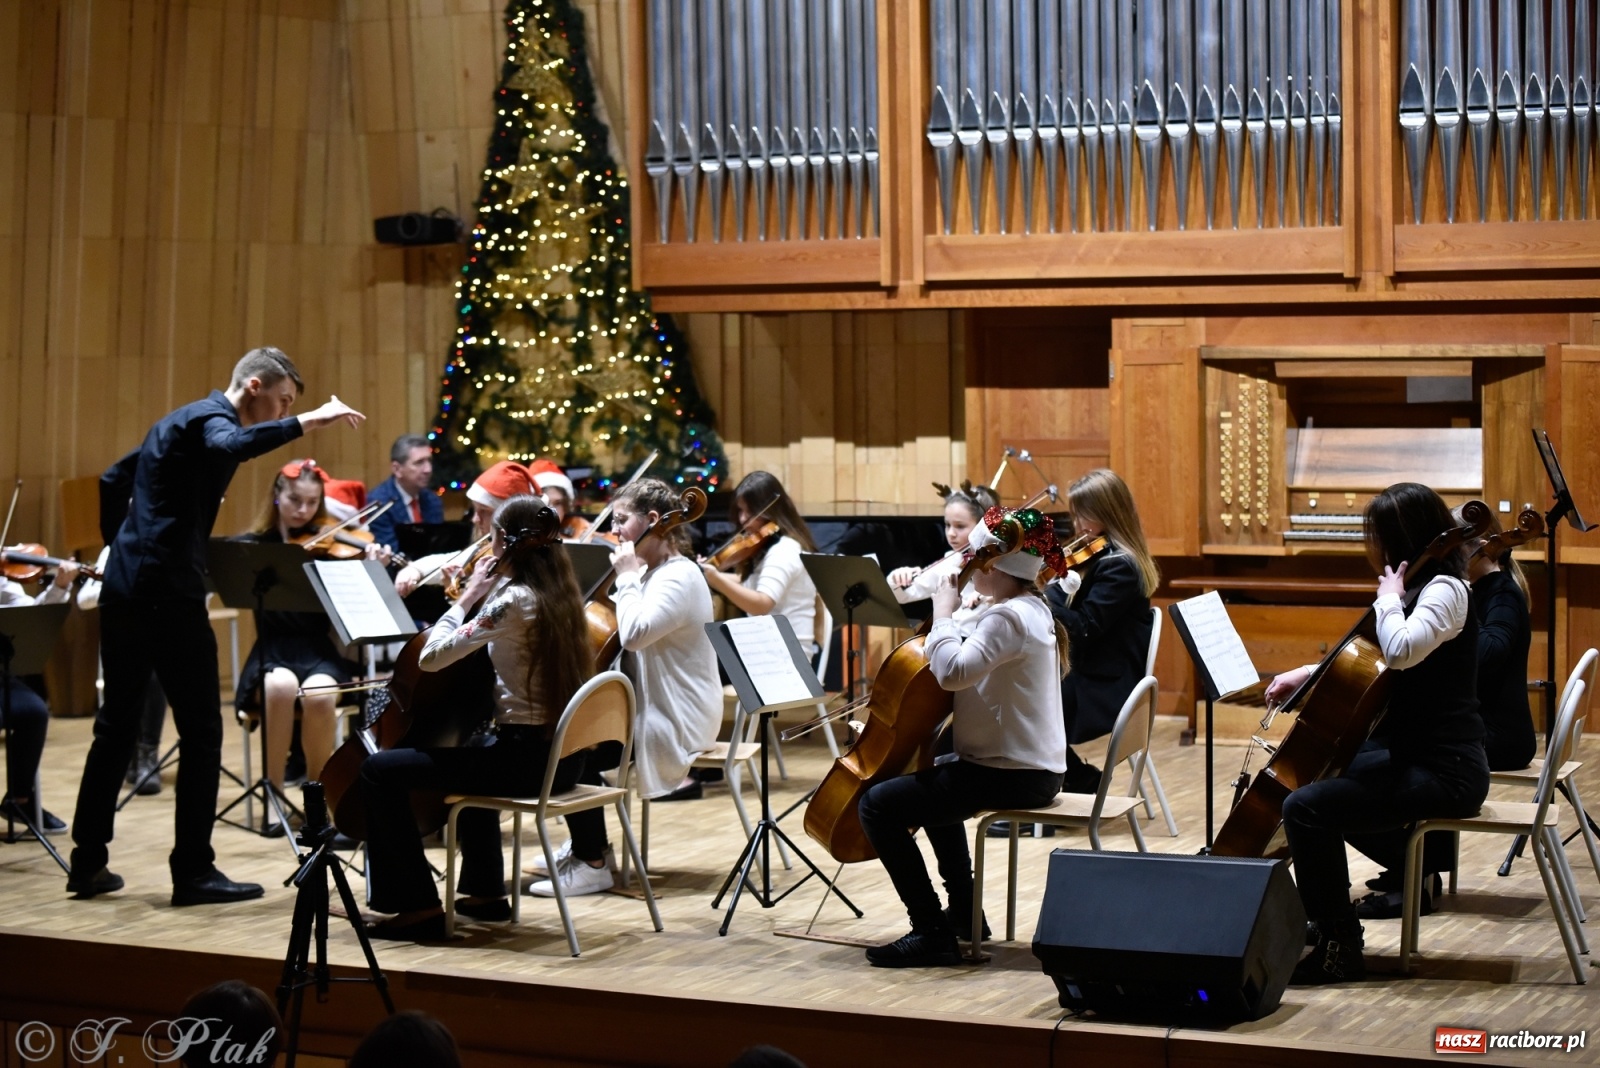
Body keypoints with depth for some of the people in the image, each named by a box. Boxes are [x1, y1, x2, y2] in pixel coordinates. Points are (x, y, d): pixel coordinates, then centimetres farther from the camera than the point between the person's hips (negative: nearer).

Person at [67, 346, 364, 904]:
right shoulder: (212, 418, -9)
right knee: (201, 732, -4)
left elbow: (111, 483, 30)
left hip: (121, 589, 10)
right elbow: (230, 447, -35)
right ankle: (193, 871, -2)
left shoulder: (177, 422, 21)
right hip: (169, 594, -10)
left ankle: (88, 862, 18)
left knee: (117, 725, 15)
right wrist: (306, 422, -34)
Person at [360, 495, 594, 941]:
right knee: (470, 753, 41)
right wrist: (476, 598, 13)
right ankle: (486, 891, 43)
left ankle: (419, 905, -1)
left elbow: (431, 657, -17)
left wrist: (467, 598, -6)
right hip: (564, 757, 9)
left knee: (380, 771, -4)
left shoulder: (513, 600, -17)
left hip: (527, 757, -9)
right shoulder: (560, 593, 8)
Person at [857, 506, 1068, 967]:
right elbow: (970, 653, 18)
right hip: (1033, 767, 12)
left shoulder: (1008, 617, -20)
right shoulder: (1032, 608, 13)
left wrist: (944, 610, -20)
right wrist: (952, 615, 3)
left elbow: (953, 670, -33)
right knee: (932, 782, 38)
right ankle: (964, 914, 41)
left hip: (1013, 773, -12)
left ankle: (932, 932, -14)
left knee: (878, 804, -15)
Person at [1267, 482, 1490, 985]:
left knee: (1305, 807, -23)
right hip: (1415, 756, 11)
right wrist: (1308, 674, 11)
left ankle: (1340, 948, -16)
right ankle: (1412, 865, 36)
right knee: (1319, 775, 30)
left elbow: (1400, 650, -37)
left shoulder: (1445, 590, -17)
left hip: (1446, 772, -11)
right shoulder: (1422, 589, 13)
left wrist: (1389, 597, -20)